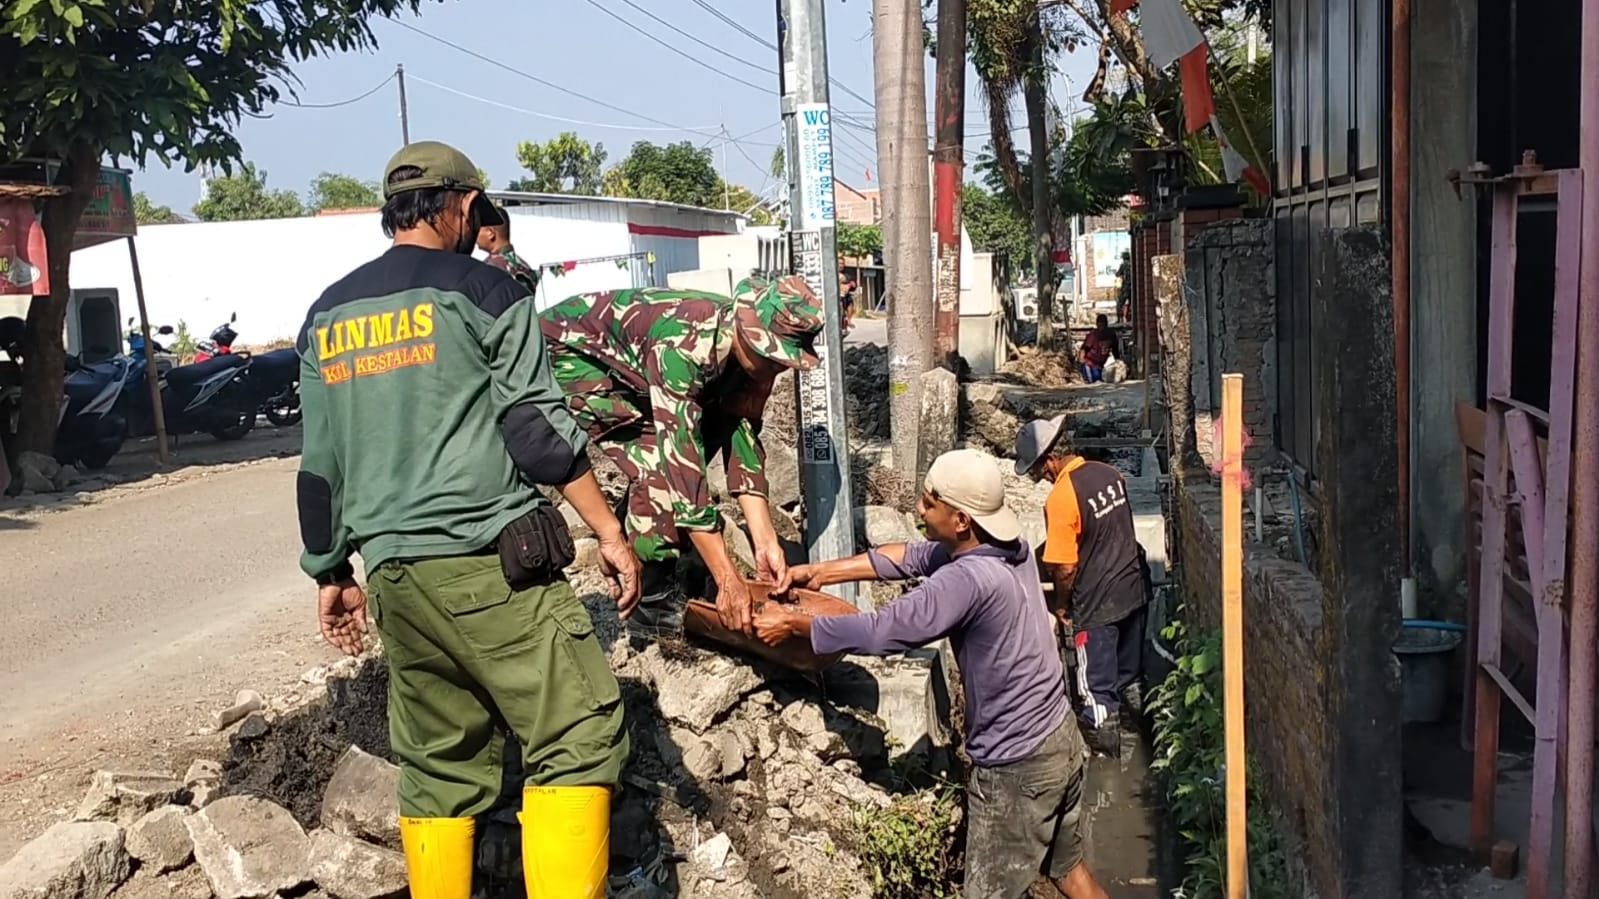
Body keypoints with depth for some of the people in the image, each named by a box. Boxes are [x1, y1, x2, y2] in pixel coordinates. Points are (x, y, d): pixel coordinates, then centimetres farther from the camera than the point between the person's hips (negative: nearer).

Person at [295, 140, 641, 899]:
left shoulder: (326, 316, 16)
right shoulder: (481, 290, -1)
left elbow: (319, 466, 18)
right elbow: (540, 429, -7)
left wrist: (330, 573, 26)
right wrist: (608, 532, -2)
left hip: (394, 574, 7)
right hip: (492, 562, -6)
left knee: (436, 765, 14)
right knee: (577, 738, -6)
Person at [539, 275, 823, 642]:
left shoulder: (752, 347, -14)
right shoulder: (682, 346, -38)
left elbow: (743, 435, -12)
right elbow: (681, 460, -41)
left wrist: (766, 541, -21)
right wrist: (728, 580, -40)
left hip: (624, 365, 8)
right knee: (658, 461, -21)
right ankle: (651, 604, -11)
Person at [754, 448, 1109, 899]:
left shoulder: (969, 580, -29)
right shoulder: (1010, 545, -2)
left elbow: (879, 632, -24)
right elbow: (911, 557, 6)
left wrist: (793, 622, -11)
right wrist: (820, 572, 5)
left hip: (1017, 765, -9)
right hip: (1060, 737, 9)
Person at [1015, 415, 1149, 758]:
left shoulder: (1061, 498, -24)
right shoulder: (1110, 474, -1)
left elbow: (1065, 568, -21)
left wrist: (1061, 606, -4)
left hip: (1096, 605, -8)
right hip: (1133, 590, 8)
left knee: (1098, 690, 9)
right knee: (1130, 676, 25)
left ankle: (1105, 749, 21)